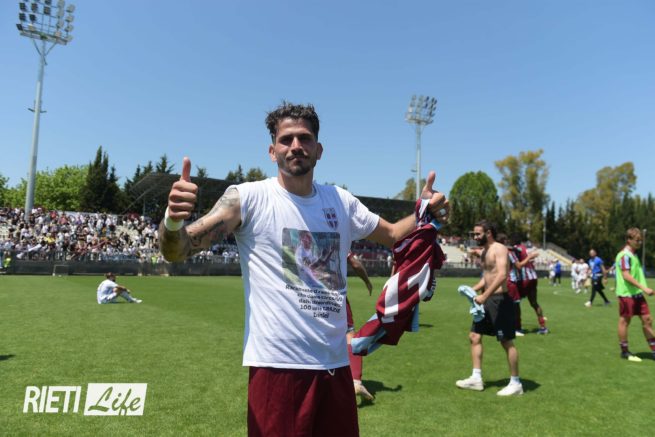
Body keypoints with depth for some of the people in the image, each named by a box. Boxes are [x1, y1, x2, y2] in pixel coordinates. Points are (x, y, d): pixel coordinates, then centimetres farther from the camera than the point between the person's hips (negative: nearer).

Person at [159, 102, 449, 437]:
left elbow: (392, 235, 19)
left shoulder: (341, 201, 5)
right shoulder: (249, 197, -9)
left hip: (335, 364, 5)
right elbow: (177, 251, -13)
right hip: (278, 365, -4)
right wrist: (173, 221, -36)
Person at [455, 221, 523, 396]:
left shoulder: (499, 249, -14)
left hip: (500, 300, -9)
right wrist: (473, 289, 7)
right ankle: (476, 378, 16)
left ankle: (516, 383, 14)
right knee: (474, 336, 8)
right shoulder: (484, 252, 14)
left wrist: (484, 296, -28)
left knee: (507, 342, 0)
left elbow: (502, 275, -27)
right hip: (488, 300, 9)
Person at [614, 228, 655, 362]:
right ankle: (624, 351, 12)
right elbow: (626, 276, -21)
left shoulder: (633, 254, 14)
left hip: (637, 293, 9)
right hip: (627, 294, -9)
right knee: (624, 321, 2)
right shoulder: (625, 255, -14)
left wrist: (643, 289, 15)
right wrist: (644, 288, -22)